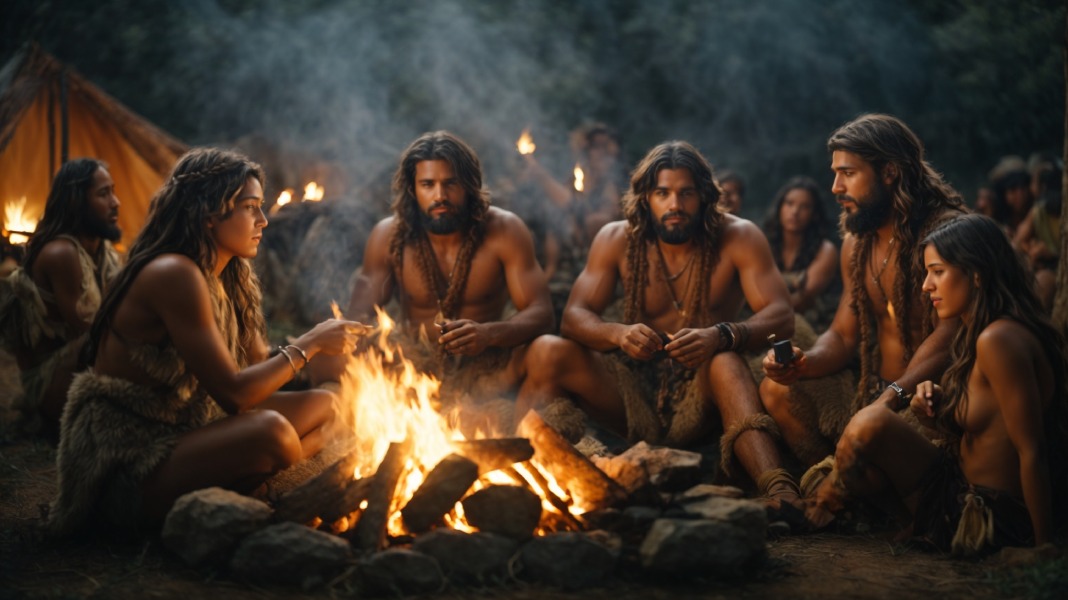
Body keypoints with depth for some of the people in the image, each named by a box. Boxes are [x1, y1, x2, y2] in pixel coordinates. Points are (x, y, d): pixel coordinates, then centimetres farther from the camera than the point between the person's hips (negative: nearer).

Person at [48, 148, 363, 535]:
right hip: (125, 467, -10)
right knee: (270, 430, -34)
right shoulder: (174, 275, -18)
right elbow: (232, 394, -21)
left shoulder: (227, 279, 11)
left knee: (324, 406, 5)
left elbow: (254, 371, 4)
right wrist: (308, 345, -12)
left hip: (179, 437, 10)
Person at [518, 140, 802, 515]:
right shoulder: (617, 239, 2)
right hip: (633, 392, 3)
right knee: (547, 352, -20)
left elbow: (781, 316, -15)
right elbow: (574, 316, -5)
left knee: (725, 363, -37)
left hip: (700, 389, -2)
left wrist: (721, 336, -37)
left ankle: (778, 492, -54)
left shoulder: (738, 238, -4)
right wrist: (618, 334, -29)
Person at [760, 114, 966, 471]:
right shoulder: (856, 242, 11)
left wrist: (894, 395, -38)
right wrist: (804, 363, -9)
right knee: (777, 390, -6)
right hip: (872, 389, 8)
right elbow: (843, 335, 14)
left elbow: (949, 335, -24)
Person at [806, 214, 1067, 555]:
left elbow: (1032, 452, -22)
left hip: (990, 520, -10)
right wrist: (936, 410, -3)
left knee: (872, 424, -16)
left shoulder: (999, 341, -22)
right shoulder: (978, 335, 10)